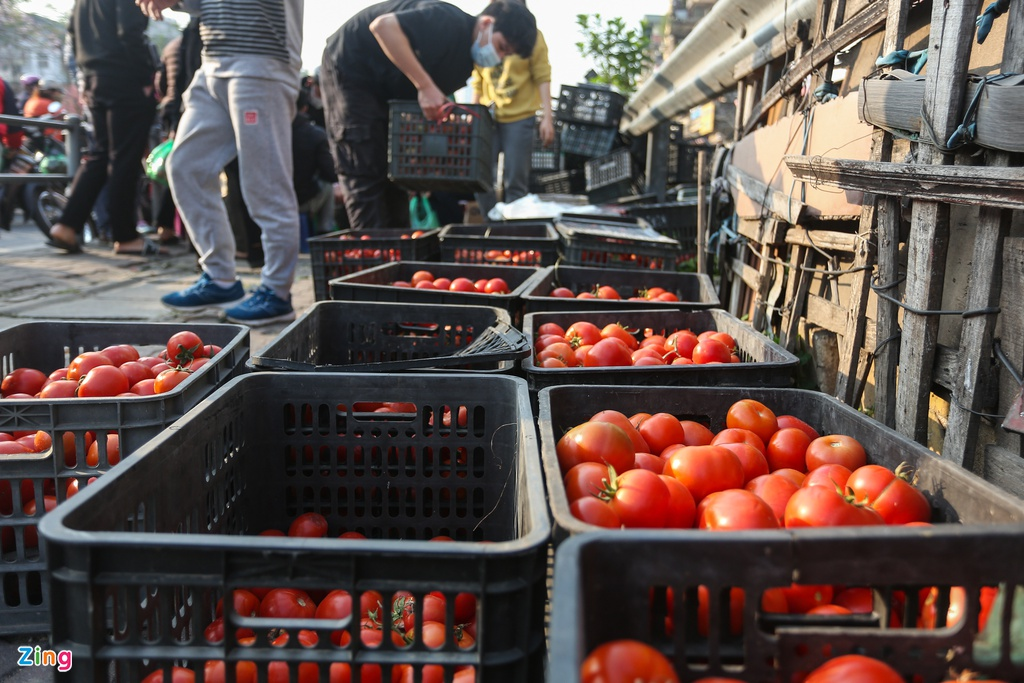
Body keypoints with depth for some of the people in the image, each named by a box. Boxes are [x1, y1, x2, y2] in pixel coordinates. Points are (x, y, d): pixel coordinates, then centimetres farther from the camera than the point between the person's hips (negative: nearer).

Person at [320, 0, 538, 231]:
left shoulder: (464, 60, 3)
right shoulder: (449, 23, -26)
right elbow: (382, 26, -37)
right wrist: (425, 85, -37)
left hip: (385, 89, 9)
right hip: (349, 69, -9)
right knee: (365, 173, -11)